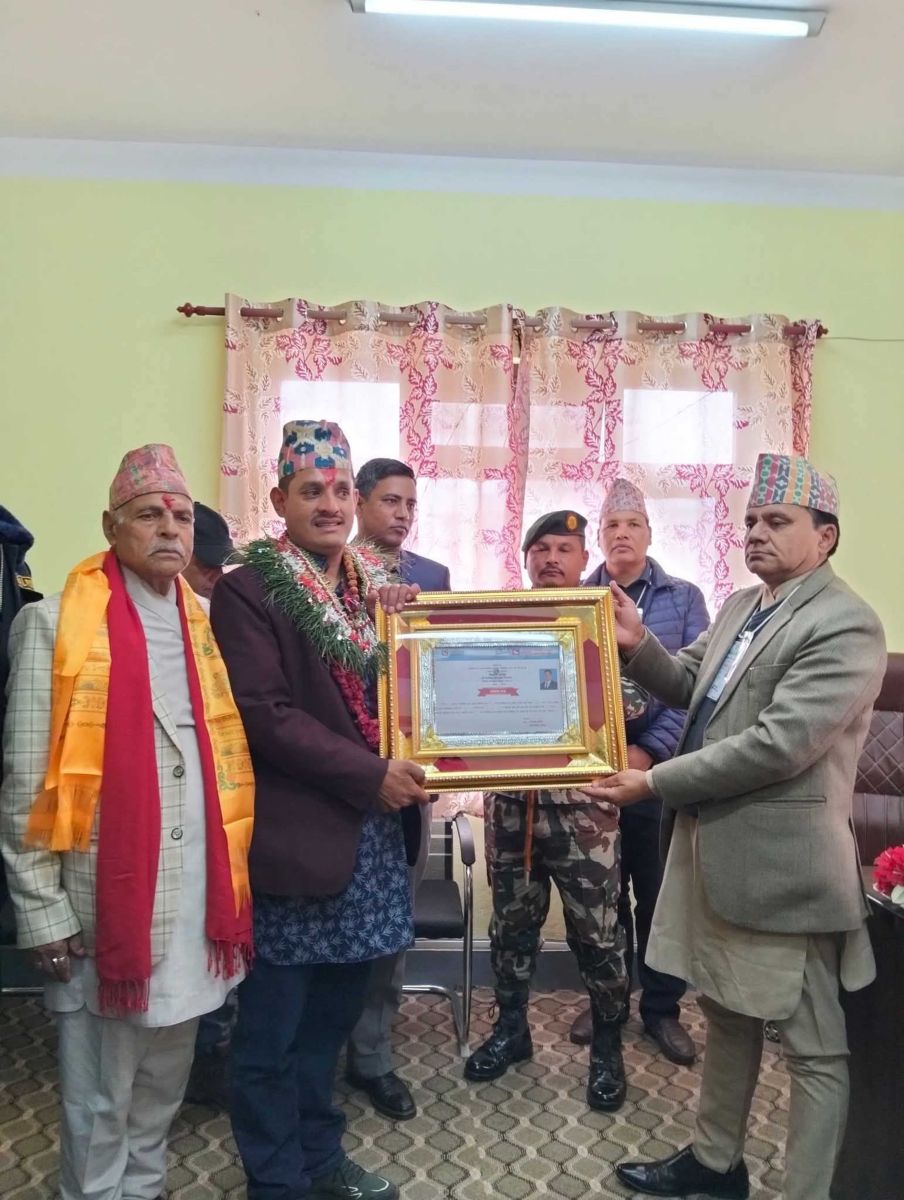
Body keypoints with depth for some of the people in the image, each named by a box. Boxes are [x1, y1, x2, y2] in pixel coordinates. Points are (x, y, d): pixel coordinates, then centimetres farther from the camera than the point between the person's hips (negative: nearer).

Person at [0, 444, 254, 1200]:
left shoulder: (205, 626, 7)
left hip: (195, 899, 5)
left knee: (164, 1082, 21)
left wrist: (232, 879, 7)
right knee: (100, 1097, 11)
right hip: (106, 903, -5)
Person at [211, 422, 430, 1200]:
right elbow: (265, 714, -16)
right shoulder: (247, 591, -9)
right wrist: (369, 775, -17)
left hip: (369, 833, 6)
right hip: (295, 837, -6)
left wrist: (411, 765, 0)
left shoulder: (379, 586, 10)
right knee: (273, 1029, 9)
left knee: (333, 1014, 19)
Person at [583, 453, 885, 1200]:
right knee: (726, 1015, 24)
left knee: (813, 1046, 7)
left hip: (781, 863, -9)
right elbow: (687, 687, 18)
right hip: (713, 845, 9)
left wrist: (654, 783, -23)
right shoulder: (738, 607, 10)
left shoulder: (846, 625, -17)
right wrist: (639, 646, -3)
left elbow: (778, 744, -26)